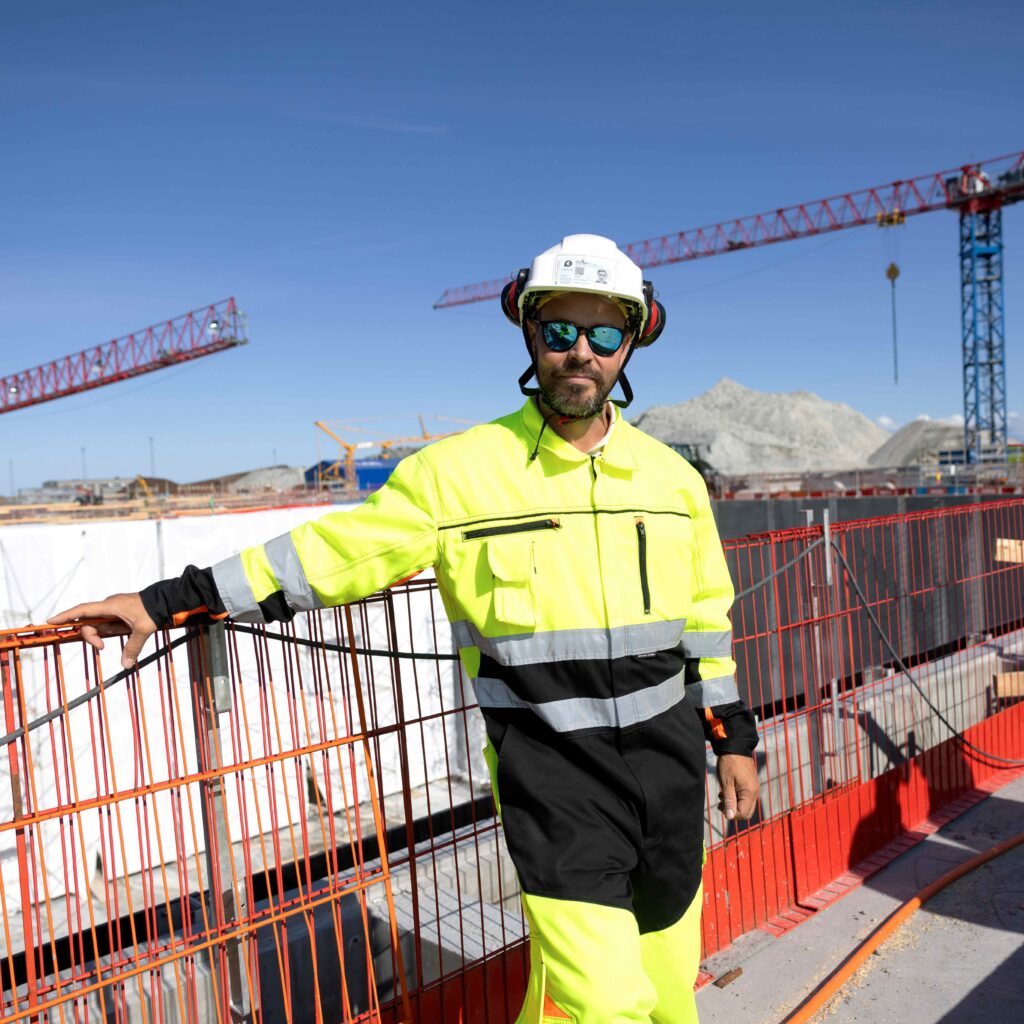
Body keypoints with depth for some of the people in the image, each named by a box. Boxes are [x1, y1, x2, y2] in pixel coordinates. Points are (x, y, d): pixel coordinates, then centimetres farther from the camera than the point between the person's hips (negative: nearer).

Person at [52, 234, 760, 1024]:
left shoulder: (672, 476, 5)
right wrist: (170, 601, -8)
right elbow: (331, 554, -6)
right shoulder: (456, 472, -9)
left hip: (668, 759, 5)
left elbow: (706, 615, 13)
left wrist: (734, 738, 14)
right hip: (550, 769, -4)